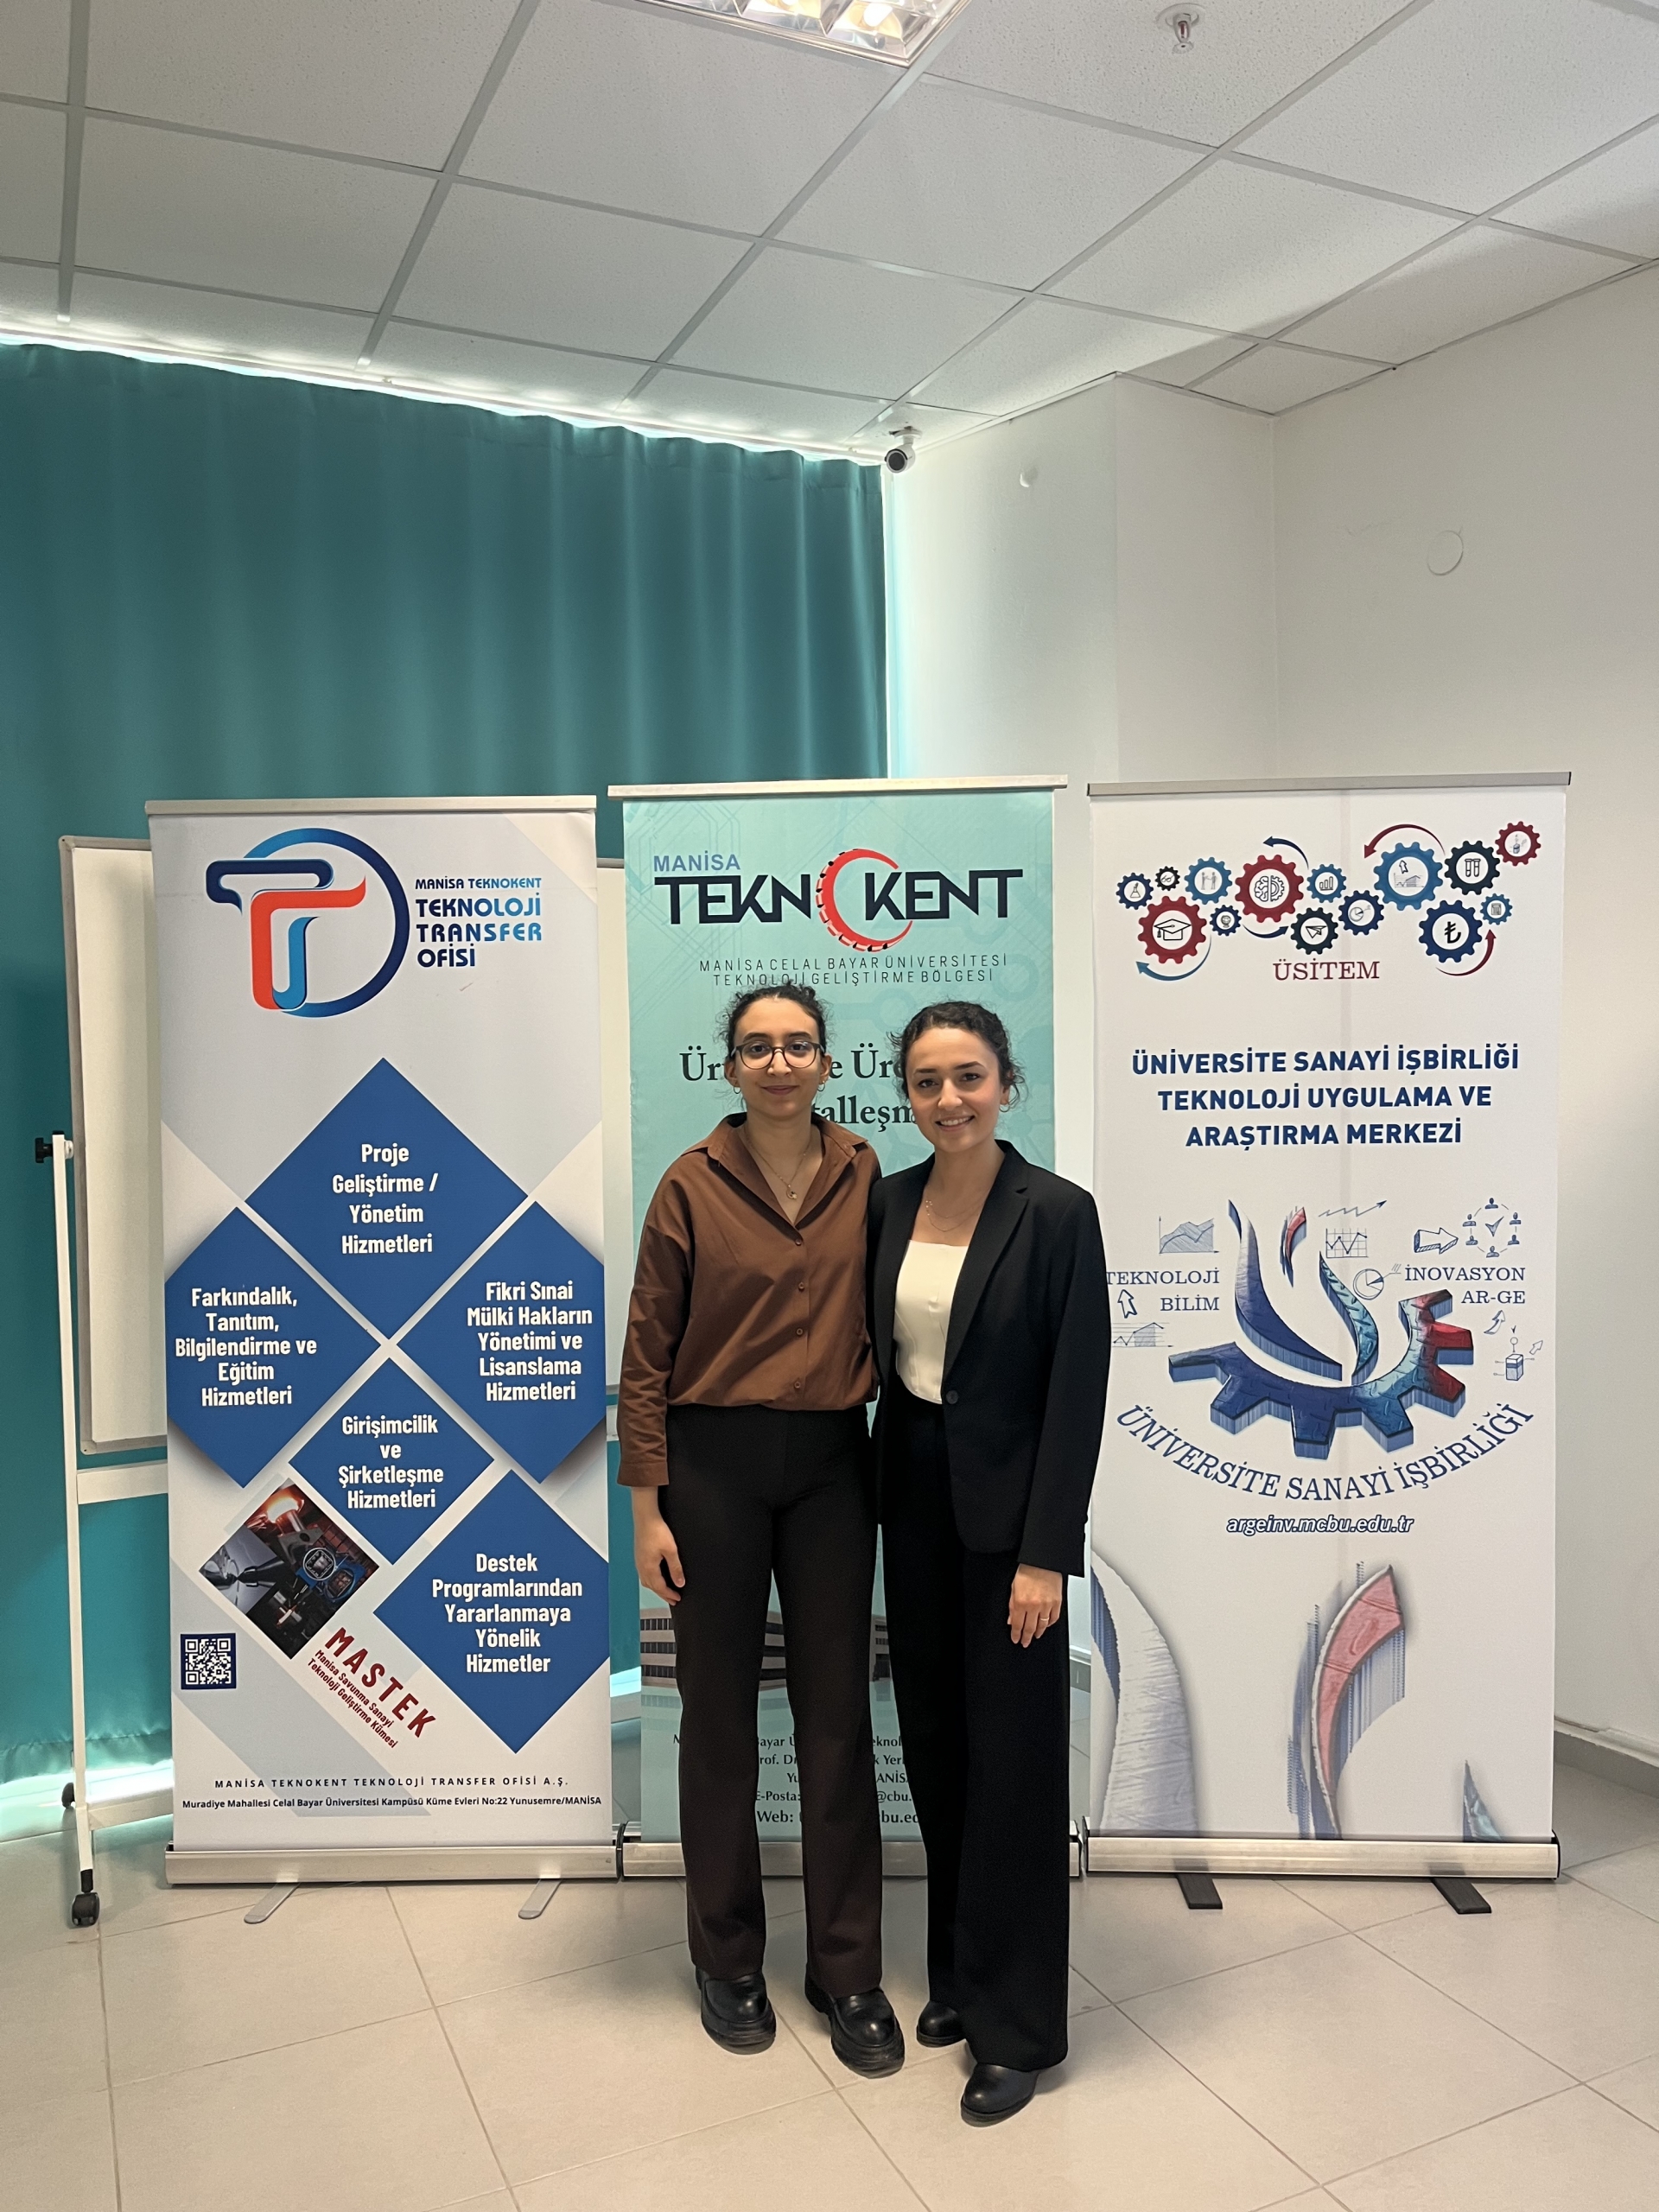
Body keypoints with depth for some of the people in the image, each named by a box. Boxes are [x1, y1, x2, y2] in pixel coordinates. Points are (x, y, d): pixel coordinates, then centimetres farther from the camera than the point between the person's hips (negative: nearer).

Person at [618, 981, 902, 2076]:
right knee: (719, 1712, 11)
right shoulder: (692, 1186, -6)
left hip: (832, 1463, 2)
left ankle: (849, 1971, 25)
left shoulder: (865, 1178, 1)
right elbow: (648, 1357, -4)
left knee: (839, 1715, 9)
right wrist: (647, 1507, -6)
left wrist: (896, 1470, 4)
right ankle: (729, 1959, 31)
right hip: (714, 1462, -2)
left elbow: (881, 1321, 8)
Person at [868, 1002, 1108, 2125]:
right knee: (936, 1746, 16)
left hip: (1006, 1510, -5)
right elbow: (876, 1353, 9)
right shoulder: (888, 1202, 2)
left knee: (1012, 1759, 5)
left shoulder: (1058, 1211, -14)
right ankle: (959, 1971, 37)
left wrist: (1045, 1555, -16)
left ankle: (1018, 2026, 22)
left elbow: (1077, 1393, -14)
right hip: (912, 1496, 6)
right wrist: (870, 1497, 7)